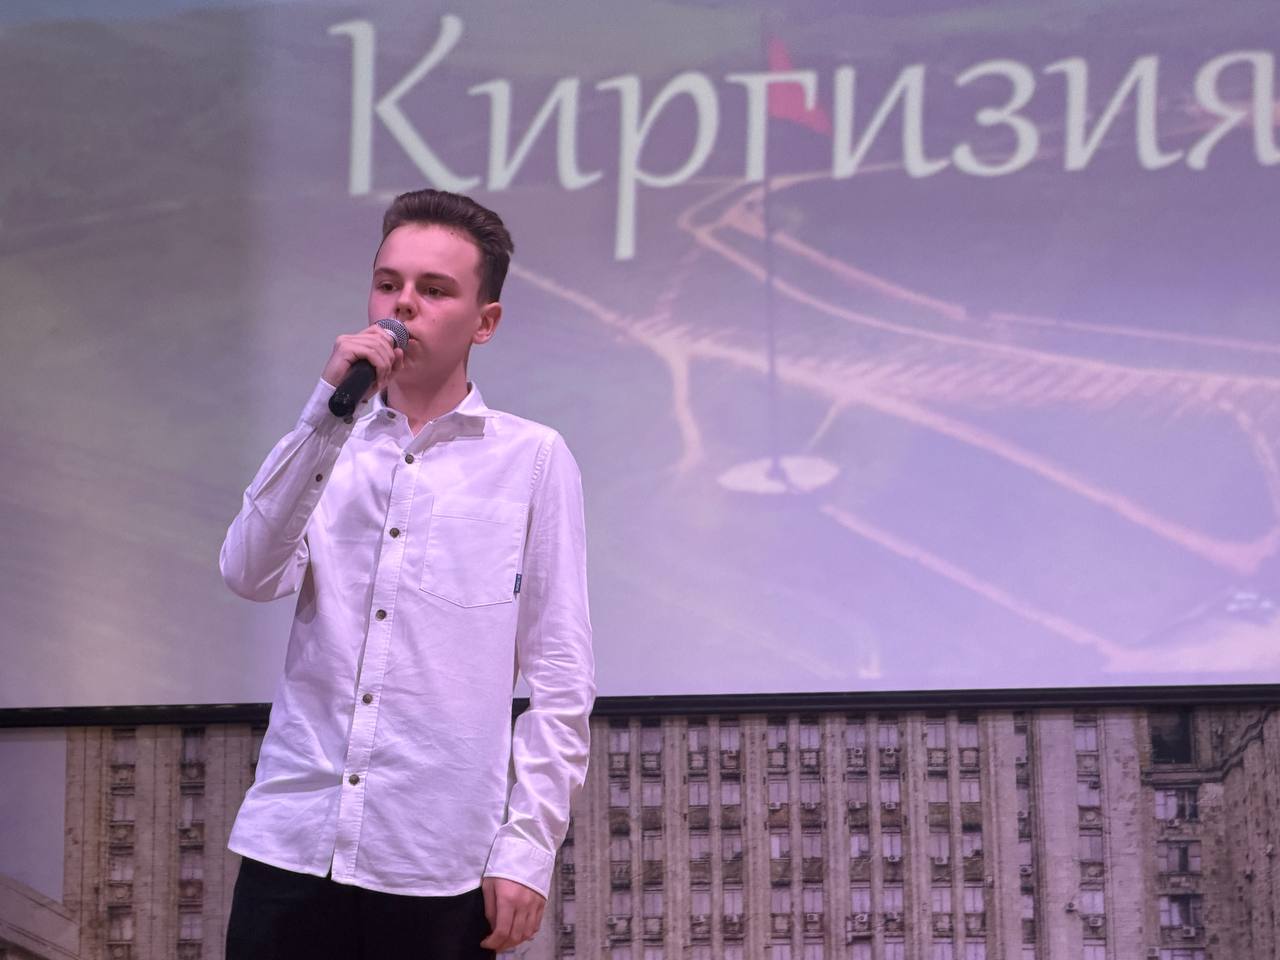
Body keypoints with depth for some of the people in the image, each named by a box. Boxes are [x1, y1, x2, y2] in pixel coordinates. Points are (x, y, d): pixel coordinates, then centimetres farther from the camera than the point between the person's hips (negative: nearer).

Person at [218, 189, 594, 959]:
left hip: (440, 865, -2)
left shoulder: (533, 459, 2)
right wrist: (327, 412, -13)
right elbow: (251, 575, -6)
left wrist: (529, 844, -5)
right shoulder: (326, 447, 12)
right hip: (292, 843, 2)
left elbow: (560, 674, 0)